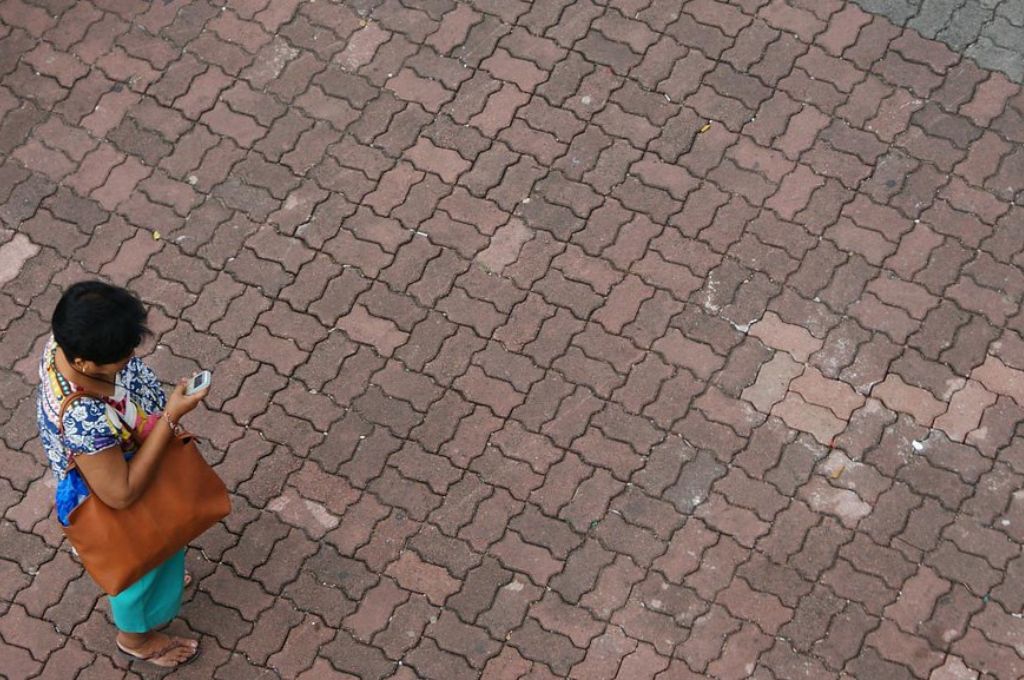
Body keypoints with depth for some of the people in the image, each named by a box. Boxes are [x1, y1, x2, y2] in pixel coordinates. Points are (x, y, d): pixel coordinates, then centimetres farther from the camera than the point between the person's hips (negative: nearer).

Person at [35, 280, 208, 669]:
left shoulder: (67, 341, -27)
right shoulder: (85, 420, -48)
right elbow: (122, 494, -35)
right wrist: (170, 418, -38)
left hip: (120, 460, 6)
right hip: (120, 510, -6)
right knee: (140, 566, 26)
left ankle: (161, 575, 70)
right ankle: (135, 636, 57)